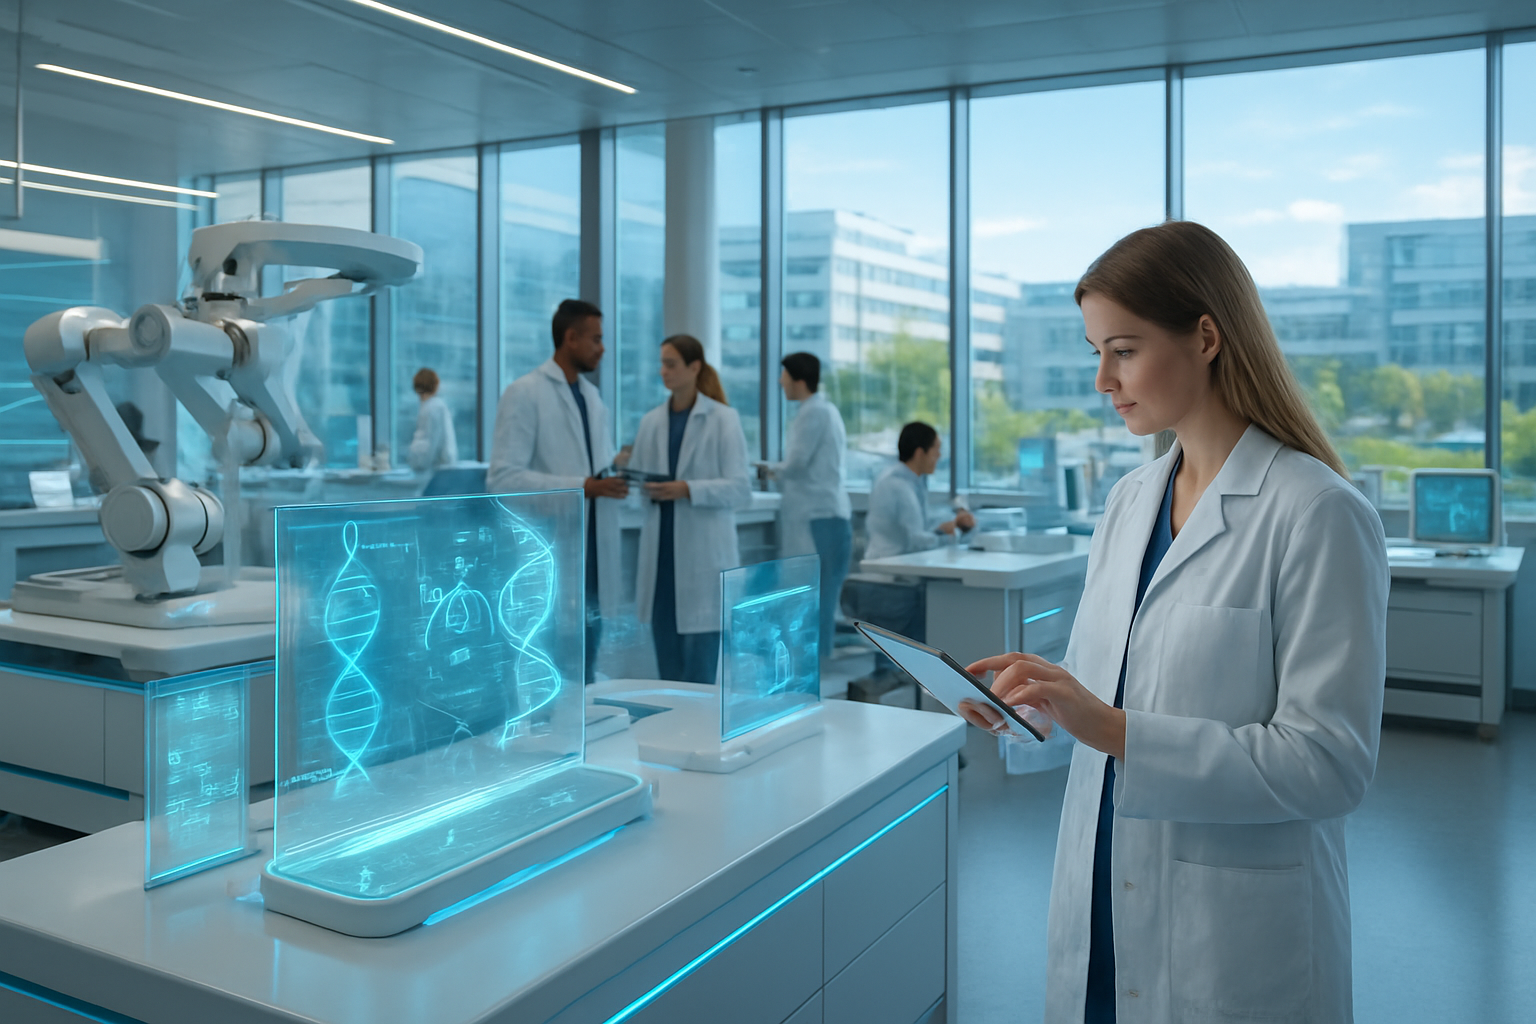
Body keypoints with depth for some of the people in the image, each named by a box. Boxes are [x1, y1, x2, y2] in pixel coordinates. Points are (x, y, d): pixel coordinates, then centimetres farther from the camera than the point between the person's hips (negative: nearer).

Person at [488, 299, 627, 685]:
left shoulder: (592, 396, 17)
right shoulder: (524, 394, -6)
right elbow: (502, 478, -14)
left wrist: (618, 474, 1)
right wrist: (582, 486, -20)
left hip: (592, 562, 7)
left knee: (583, 676, 12)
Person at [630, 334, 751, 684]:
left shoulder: (724, 419, -3)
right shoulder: (651, 421, 10)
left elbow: (740, 488, -10)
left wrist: (687, 490, -22)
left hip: (704, 554, -5)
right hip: (660, 549, 5)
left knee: (700, 664, -3)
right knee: (668, 661, 10)